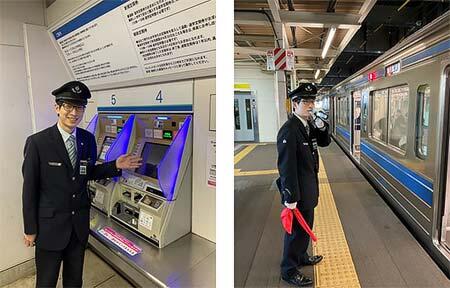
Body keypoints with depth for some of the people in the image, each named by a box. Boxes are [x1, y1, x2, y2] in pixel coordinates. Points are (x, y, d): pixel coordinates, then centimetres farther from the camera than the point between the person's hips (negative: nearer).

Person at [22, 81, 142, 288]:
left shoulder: (88, 139, -2)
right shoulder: (37, 142, -15)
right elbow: (29, 188, -10)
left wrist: (115, 166, -7)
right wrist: (30, 229, -5)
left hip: (80, 223, 4)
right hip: (50, 224, -3)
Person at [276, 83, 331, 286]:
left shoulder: (308, 125, 5)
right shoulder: (289, 130, -23)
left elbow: (324, 142, 18)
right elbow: (287, 167, -25)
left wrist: (322, 127, -4)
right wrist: (290, 197, -23)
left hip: (308, 188, 9)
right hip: (297, 191, -9)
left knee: (306, 226, 23)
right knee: (296, 229, 5)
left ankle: (301, 257, 44)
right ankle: (289, 270, 24)